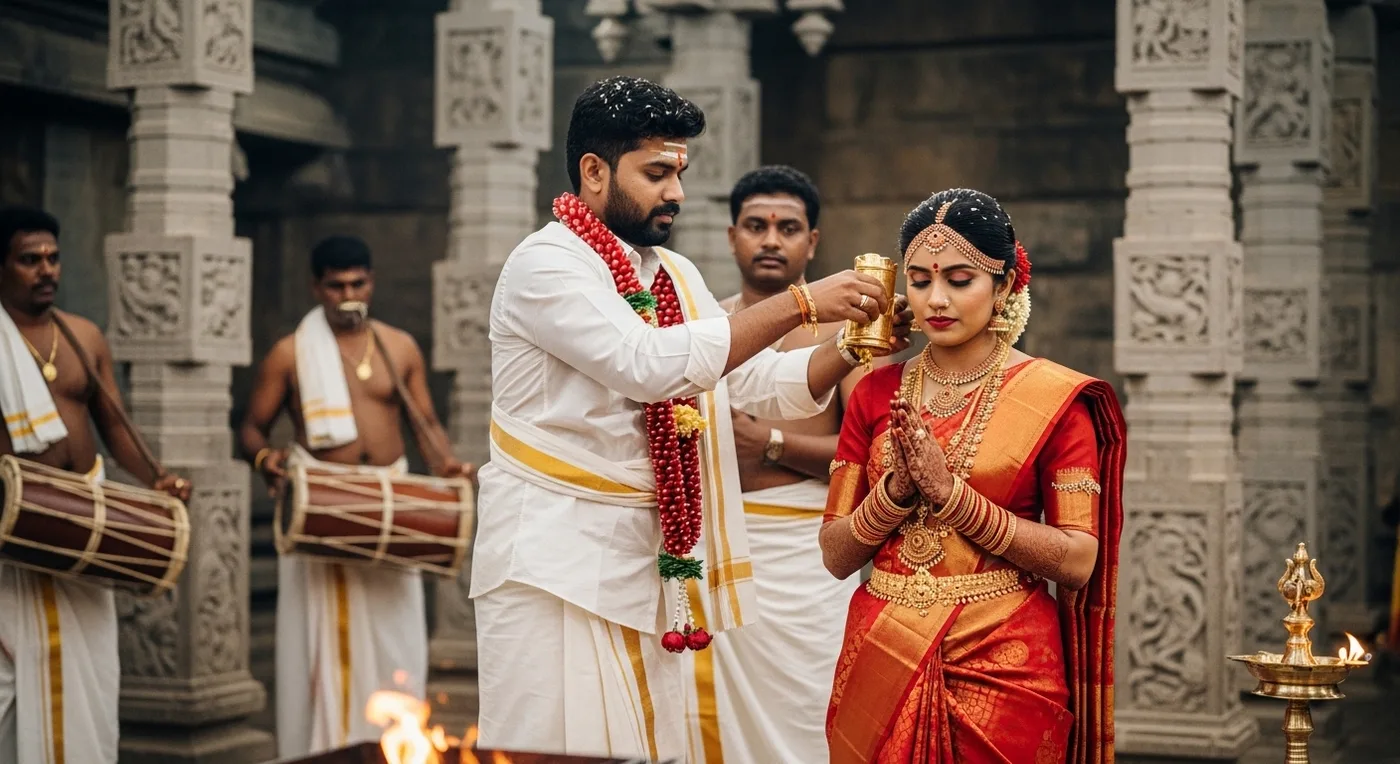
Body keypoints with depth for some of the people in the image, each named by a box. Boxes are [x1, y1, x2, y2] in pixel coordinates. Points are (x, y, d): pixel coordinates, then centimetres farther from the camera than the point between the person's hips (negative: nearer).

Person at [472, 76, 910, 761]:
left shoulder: (675, 275, 14)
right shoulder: (546, 263, -11)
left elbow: (765, 385, 12)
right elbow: (650, 364, -26)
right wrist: (800, 304, -23)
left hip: (641, 557, 7)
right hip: (554, 555, -7)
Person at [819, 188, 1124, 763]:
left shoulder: (1055, 398, -5)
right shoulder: (876, 394, 4)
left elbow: (1078, 562, -11)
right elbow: (836, 555, 3)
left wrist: (952, 493, -18)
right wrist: (898, 490, -14)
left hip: (1003, 668, -3)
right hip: (883, 660, 3)